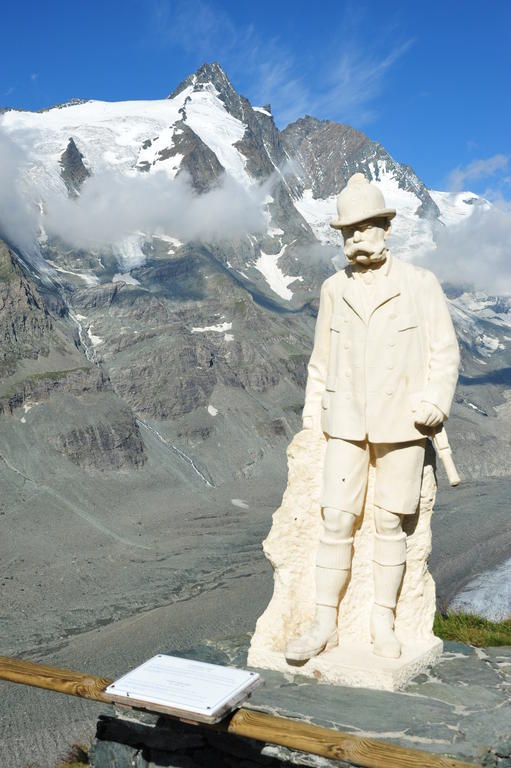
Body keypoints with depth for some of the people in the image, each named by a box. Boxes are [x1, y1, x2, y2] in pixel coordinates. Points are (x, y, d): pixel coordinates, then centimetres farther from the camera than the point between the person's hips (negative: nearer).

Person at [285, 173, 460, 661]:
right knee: (336, 520, -2)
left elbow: (444, 351, 0)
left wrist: (434, 406, -13)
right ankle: (325, 624, 8)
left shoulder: (421, 284, -2)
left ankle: (383, 622, 19)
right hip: (346, 424, 2)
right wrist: (312, 415, 9)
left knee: (389, 523, 5)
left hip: (401, 424, -2)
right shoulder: (333, 289, 7)